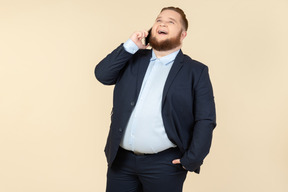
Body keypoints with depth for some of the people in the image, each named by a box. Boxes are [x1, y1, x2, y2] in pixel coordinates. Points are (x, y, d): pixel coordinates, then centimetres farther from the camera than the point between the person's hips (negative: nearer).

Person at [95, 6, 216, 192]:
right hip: (121, 159, 3)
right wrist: (130, 46, -4)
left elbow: (205, 120, -3)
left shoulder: (196, 71, 1)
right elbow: (102, 74, 1)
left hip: (165, 164, -3)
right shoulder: (133, 60, 12)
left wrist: (191, 160, -10)